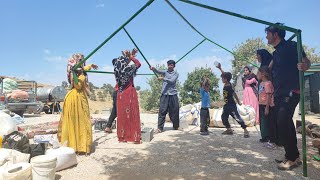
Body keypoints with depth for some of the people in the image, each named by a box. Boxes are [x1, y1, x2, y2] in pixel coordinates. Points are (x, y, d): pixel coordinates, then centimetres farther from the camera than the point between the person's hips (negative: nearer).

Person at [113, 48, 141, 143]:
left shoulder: (118, 70, 1)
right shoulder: (127, 69, -13)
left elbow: (123, 64, 20)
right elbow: (138, 64, 3)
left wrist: (130, 56, 16)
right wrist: (131, 57, 9)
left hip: (121, 95, 5)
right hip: (130, 94, -5)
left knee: (122, 115, 9)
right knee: (132, 114, 1)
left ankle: (122, 136, 16)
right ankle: (134, 136, 6)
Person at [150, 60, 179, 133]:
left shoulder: (176, 74, 5)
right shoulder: (165, 72, 10)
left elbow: (172, 81, -13)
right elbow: (158, 71, -11)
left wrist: (163, 78, -23)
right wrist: (153, 69, -32)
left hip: (173, 94, 0)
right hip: (164, 94, 1)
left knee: (174, 111, 8)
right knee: (162, 111, -4)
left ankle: (176, 126, 27)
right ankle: (160, 128, -1)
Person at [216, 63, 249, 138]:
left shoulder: (228, 87, -22)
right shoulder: (226, 84, 1)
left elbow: (234, 94, -16)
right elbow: (224, 74, 12)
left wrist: (238, 102, -7)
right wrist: (220, 68, 11)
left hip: (232, 105, -10)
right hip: (227, 105, 10)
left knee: (237, 117, -9)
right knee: (224, 117, 13)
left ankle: (245, 130, -3)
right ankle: (229, 130, 22)